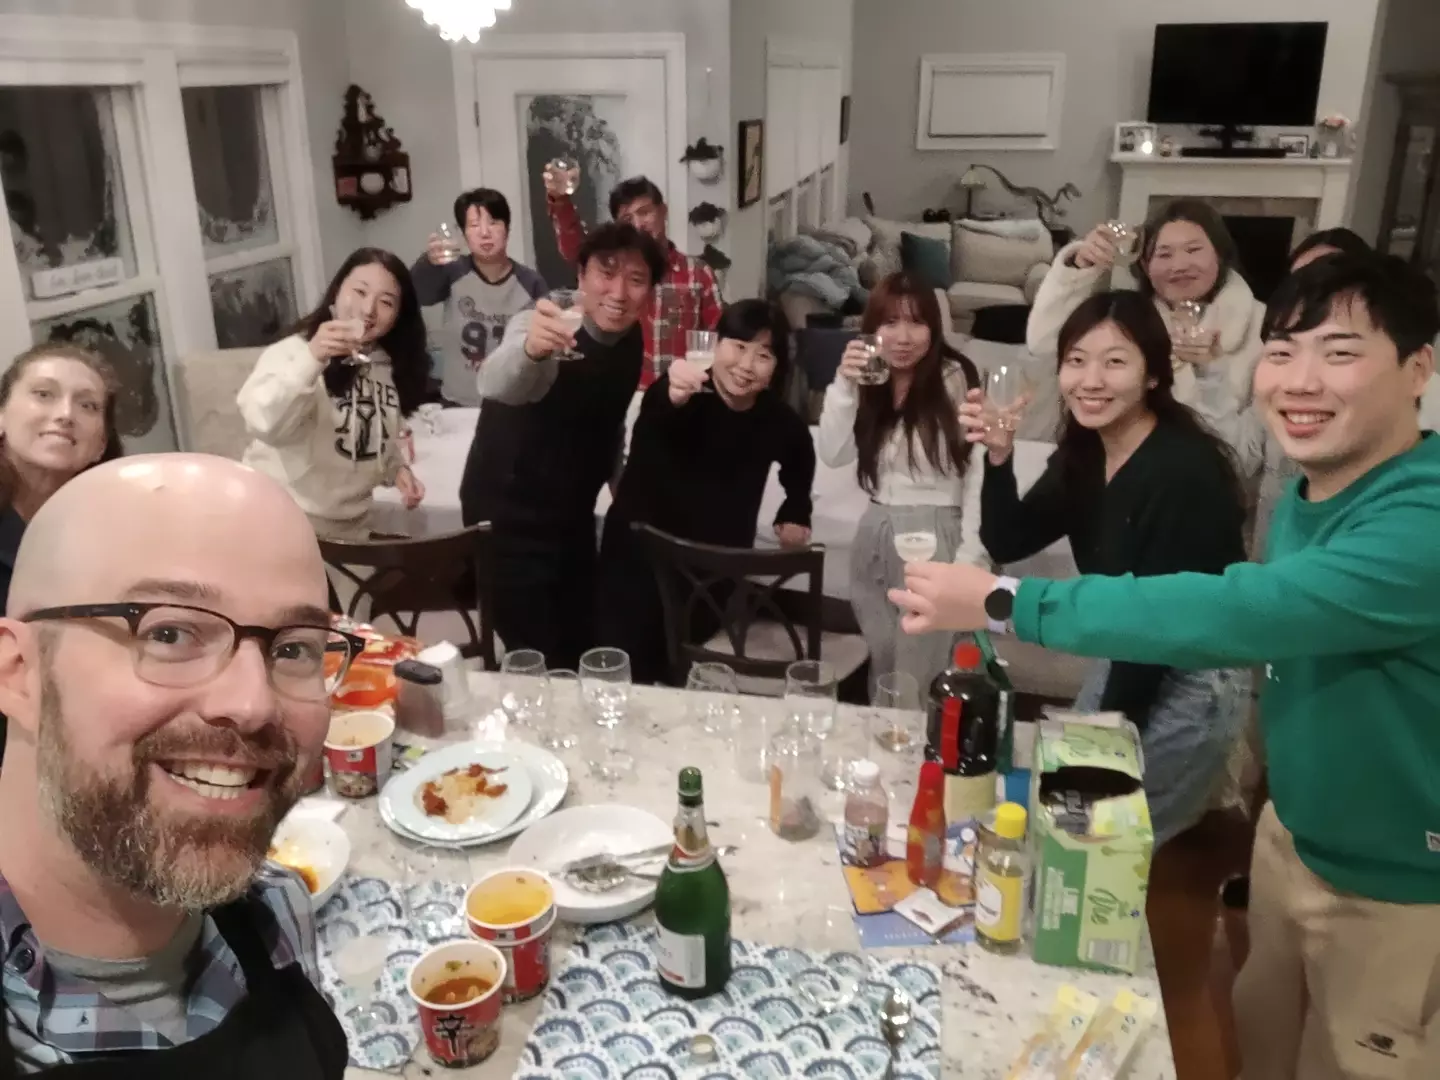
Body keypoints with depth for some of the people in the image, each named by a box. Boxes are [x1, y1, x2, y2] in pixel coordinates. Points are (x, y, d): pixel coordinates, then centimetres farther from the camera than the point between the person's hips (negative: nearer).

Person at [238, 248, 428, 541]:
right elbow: (263, 423, -32)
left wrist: (397, 468, 1)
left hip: (351, 525, 6)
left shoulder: (390, 368, 4)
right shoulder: (296, 351, -13)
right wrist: (311, 358, -40)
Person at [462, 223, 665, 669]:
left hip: (572, 516, 7)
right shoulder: (549, 328, -25)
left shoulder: (631, 341, -2)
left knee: (582, 649, 16)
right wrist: (529, 349, -69)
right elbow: (496, 383, -48)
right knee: (540, 661, -7)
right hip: (509, 517, -7)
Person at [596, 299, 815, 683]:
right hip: (639, 556, -3)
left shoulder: (778, 420, -6)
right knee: (629, 674, 1)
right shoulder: (674, 391, -20)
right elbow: (652, 424, -45)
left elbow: (799, 461, 18)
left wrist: (795, 514, 10)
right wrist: (672, 398, -65)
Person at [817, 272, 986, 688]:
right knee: (882, 666, 17)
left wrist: (968, 557, -17)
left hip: (933, 537, -5)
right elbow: (833, 455, 0)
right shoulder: (868, 382, 9)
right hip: (874, 539, 6)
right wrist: (844, 385, -12)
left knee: (918, 678, 0)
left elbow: (980, 470, -13)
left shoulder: (956, 379, -11)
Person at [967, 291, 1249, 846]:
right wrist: (999, 459, -20)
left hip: (1192, 685, -7)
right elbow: (1007, 544, -3)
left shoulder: (1184, 471, -26)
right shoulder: (1082, 454, -2)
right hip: (1126, 661, 8)